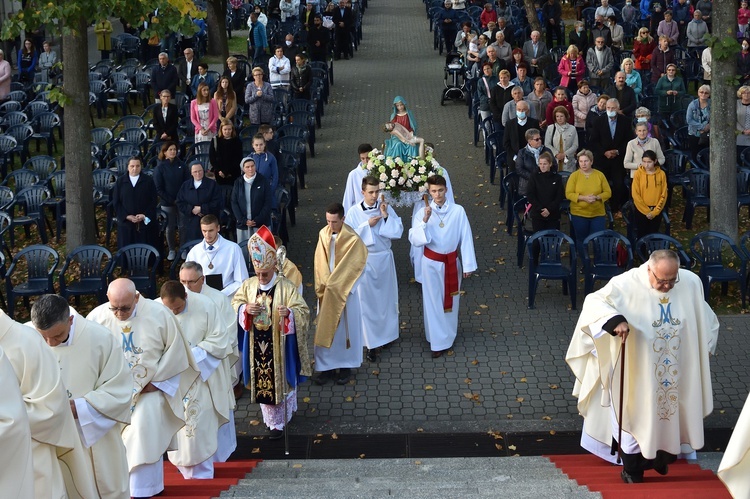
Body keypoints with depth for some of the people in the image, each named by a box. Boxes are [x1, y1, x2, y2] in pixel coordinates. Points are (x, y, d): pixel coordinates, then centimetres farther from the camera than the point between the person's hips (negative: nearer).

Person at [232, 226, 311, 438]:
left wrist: (288, 312, -36)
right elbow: (235, 302, 10)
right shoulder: (249, 285, -2)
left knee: (281, 380, 8)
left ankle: (282, 418, 25)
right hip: (258, 346, 4)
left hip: (279, 345, -4)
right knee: (262, 382, 11)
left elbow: (303, 311, -15)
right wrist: (245, 308, -13)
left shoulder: (286, 287, -14)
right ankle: (274, 421, 26)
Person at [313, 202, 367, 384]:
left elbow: (354, 266, -13)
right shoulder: (323, 234, -2)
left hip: (345, 291, -4)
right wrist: (325, 283, -9)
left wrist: (334, 284, -13)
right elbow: (320, 262, 2)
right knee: (325, 327, 7)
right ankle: (327, 366, 17)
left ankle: (346, 366, 20)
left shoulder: (352, 239, -16)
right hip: (327, 290, 4)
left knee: (345, 327, 8)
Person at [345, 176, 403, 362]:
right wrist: (368, 225, -18)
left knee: (386, 297, 13)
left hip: (385, 258, 2)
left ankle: (386, 333, 34)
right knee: (367, 301, 0)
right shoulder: (353, 212, -8)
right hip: (364, 260, -2)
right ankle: (372, 344, 7)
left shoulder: (386, 208, -3)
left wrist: (386, 216, -17)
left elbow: (398, 232, -6)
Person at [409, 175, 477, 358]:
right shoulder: (422, 212, -10)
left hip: (452, 262, 1)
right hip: (432, 263, -1)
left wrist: (468, 265, -6)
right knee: (434, 302, 5)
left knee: (450, 300, 16)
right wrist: (425, 221, -27)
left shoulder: (458, 211, -10)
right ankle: (438, 342, 14)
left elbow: (466, 238, -6)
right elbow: (414, 240, -15)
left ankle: (448, 335, 36)